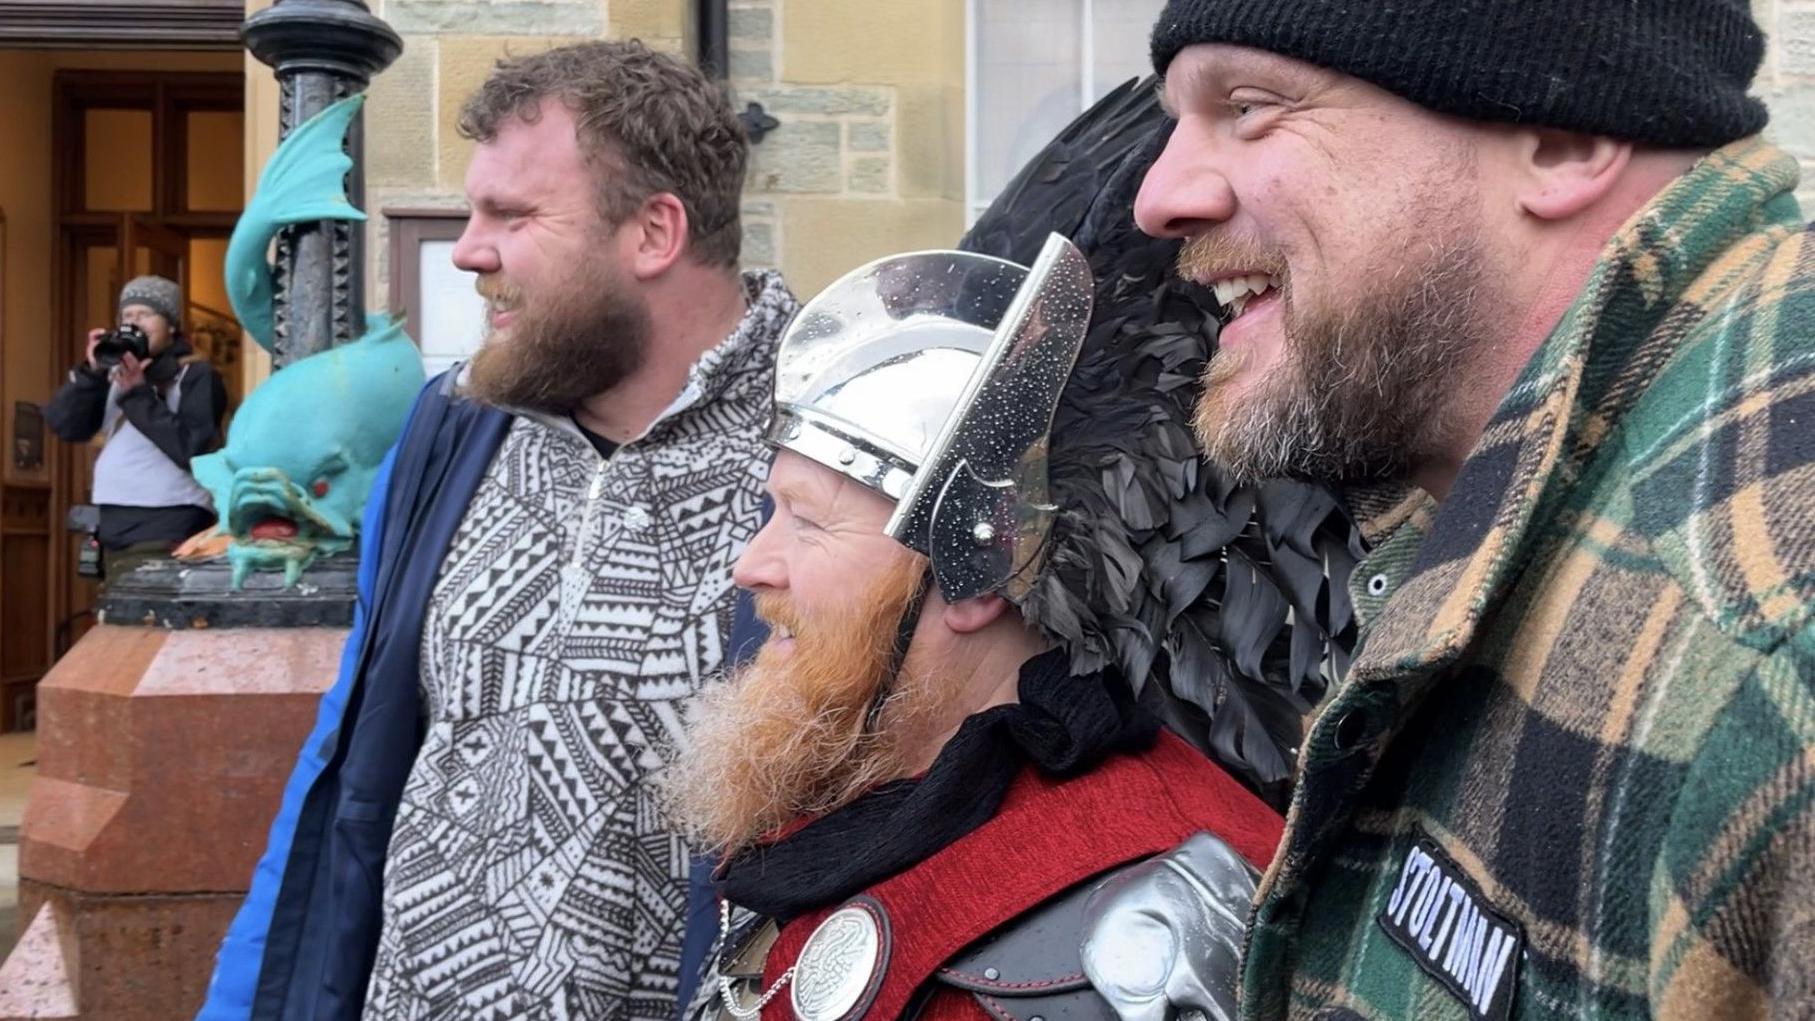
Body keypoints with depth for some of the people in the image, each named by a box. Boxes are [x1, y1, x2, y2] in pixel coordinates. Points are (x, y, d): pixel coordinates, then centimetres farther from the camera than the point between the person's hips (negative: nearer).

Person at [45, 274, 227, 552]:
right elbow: (64, 426, 6)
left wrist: (138, 394, -13)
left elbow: (192, 449, -13)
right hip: (114, 522, 6)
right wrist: (92, 371, -5)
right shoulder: (114, 375, 17)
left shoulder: (198, 376, 0)